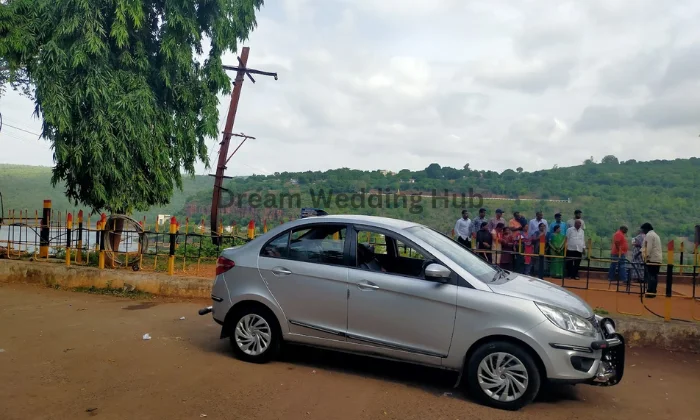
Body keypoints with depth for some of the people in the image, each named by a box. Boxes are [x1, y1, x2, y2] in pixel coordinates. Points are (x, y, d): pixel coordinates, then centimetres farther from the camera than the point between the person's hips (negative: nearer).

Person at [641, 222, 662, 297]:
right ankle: (653, 292, 10)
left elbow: (649, 247, -16)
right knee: (654, 276, 9)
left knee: (651, 276, -10)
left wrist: (646, 257, -16)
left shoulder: (649, 235, -8)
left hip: (652, 259, -9)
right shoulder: (655, 234, 23)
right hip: (658, 259, 9)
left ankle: (650, 292, -12)